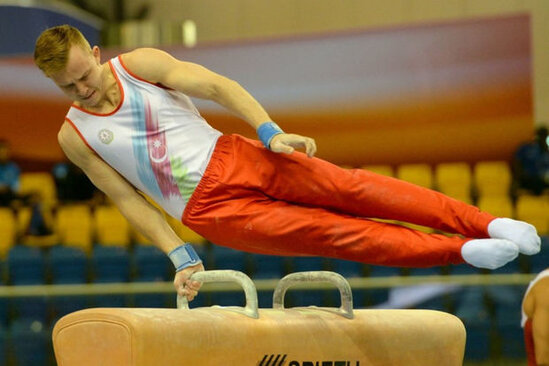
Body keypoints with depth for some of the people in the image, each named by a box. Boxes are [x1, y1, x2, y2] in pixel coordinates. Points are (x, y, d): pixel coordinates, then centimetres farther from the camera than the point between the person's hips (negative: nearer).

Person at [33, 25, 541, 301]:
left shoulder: (139, 65, -2)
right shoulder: (74, 135, -2)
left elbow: (216, 85, -5)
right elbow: (128, 200, 2)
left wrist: (270, 132, -18)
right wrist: (181, 257, -3)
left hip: (232, 160, 1)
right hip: (209, 211, -1)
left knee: (347, 188, -14)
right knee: (327, 233, -13)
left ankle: (485, 223, -14)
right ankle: (459, 251, -12)